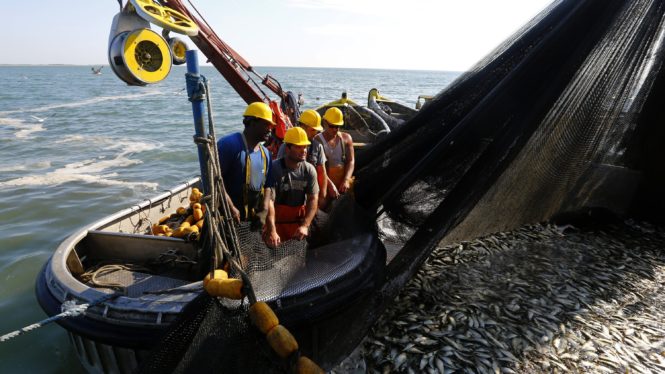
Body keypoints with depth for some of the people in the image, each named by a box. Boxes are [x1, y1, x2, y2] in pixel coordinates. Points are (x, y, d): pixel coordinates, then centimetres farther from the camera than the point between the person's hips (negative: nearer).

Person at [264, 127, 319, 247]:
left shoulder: (309, 170, -4)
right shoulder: (273, 168, -17)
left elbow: (313, 199, -7)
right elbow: (269, 201, -25)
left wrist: (305, 225, -20)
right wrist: (272, 231, -35)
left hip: (299, 222, 4)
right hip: (277, 223, -3)